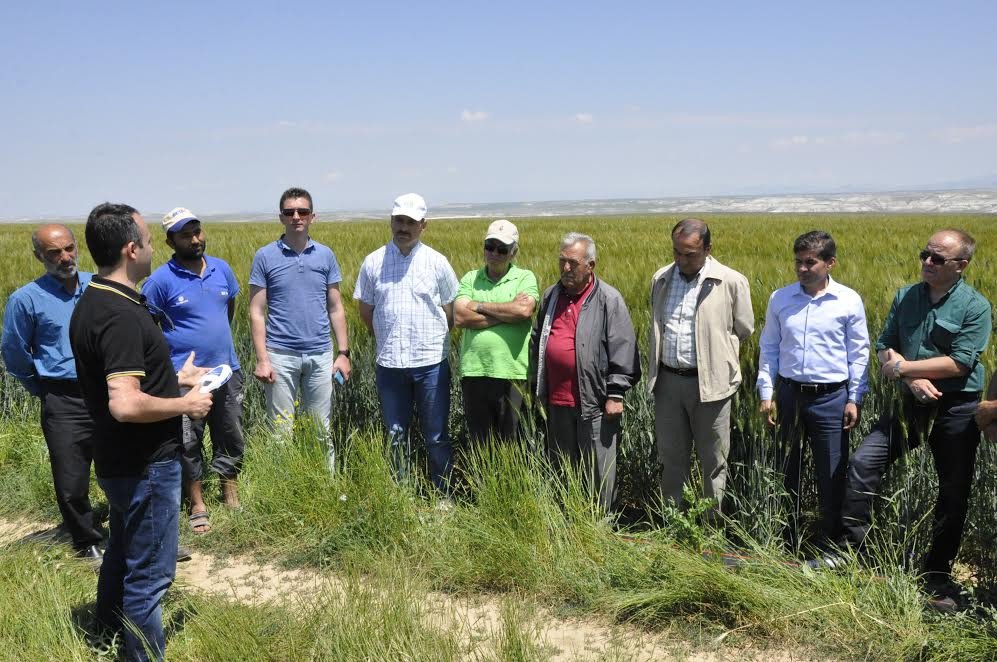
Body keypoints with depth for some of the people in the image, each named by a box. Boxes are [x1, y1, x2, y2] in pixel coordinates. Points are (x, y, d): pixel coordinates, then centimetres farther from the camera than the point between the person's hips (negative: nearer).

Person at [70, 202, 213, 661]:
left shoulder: (91, 304, 6)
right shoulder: (121, 315, -26)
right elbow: (125, 405, -33)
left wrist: (173, 378, 16)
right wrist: (186, 404, -18)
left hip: (118, 462, 10)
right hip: (144, 466, -10)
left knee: (122, 554, 26)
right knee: (148, 573, 3)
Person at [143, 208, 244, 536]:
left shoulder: (222, 269, 1)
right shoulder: (161, 280, -13)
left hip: (227, 370, 5)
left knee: (231, 437, 15)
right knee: (189, 443, 8)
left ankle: (231, 494, 33)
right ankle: (197, 504, 22)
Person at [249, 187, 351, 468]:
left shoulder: (325, 255, 7)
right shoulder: (265, 256, 0)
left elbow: (336, 308, 10)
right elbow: (257, 312, -1)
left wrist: (343, 352, 4)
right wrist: (262, 359, -8)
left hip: (320, 355, 2)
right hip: (281, 355, -2)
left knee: (322, 431, 9)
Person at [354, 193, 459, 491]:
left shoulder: (437, 262, 0)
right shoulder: (373, 262, 3)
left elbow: (451, 312, 8)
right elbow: (365, 311, 13)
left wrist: (431, 340, 9)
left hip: (431, 362, -1)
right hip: (389, 364, 2)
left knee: (436, 436, 6)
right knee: (395, 435, 12)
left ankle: (444, 495, 18)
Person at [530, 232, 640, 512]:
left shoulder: (609, 300, -6)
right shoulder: (551, 296, 12)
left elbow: (623, 349, -7)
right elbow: (536, 344, 20)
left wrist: (616, 394, -10)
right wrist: (537, 388, 18)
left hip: (594, 402, -6)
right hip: (557, 401, 6)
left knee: (599, 469, 3)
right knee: (561, 466, 16)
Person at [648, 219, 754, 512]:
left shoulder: (731, 282, -8)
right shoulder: (660, 278, 5)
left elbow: (744, 330, 5)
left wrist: (710, 352, 10)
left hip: (710, 382, -4)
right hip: (667, 380, 4)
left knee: (713, 460, 7)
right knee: (671, 457, 13)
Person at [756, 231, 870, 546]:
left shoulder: (849, 301, -4)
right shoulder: (779, 298, 2)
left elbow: (858, 353, 1)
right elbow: (769, 348, 8)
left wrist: (855, 399, -1)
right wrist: (766, 393, 3)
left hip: (831, 397, -2)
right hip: (789, 393, 3)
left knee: (832, 475, 4)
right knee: (787, 471, 12)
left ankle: (830, 543, 21)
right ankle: (786, 540, 27)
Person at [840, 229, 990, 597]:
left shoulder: (975, 307, -10)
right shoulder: (905, 297, 4)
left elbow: (960, 362, -18)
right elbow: (884, 348, 3)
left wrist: (904, 367, -16)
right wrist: (913, 379, -14)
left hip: (955, 409, -3)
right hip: (910, 403, 3)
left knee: (954, 491, 7)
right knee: (863, 463, -10)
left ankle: (937, 577, 22)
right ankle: (849, 547, 1)